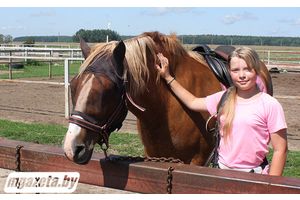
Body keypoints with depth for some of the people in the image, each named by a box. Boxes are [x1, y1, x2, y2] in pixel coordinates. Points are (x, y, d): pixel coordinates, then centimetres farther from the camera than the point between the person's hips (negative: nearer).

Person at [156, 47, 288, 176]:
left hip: (254, 174, -4)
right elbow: (193, 102, 20)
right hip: (222, 169, 4)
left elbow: (280, 150, -9)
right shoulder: (223, 98, 5)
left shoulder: (270, 105, -10)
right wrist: (168, 77, 21)